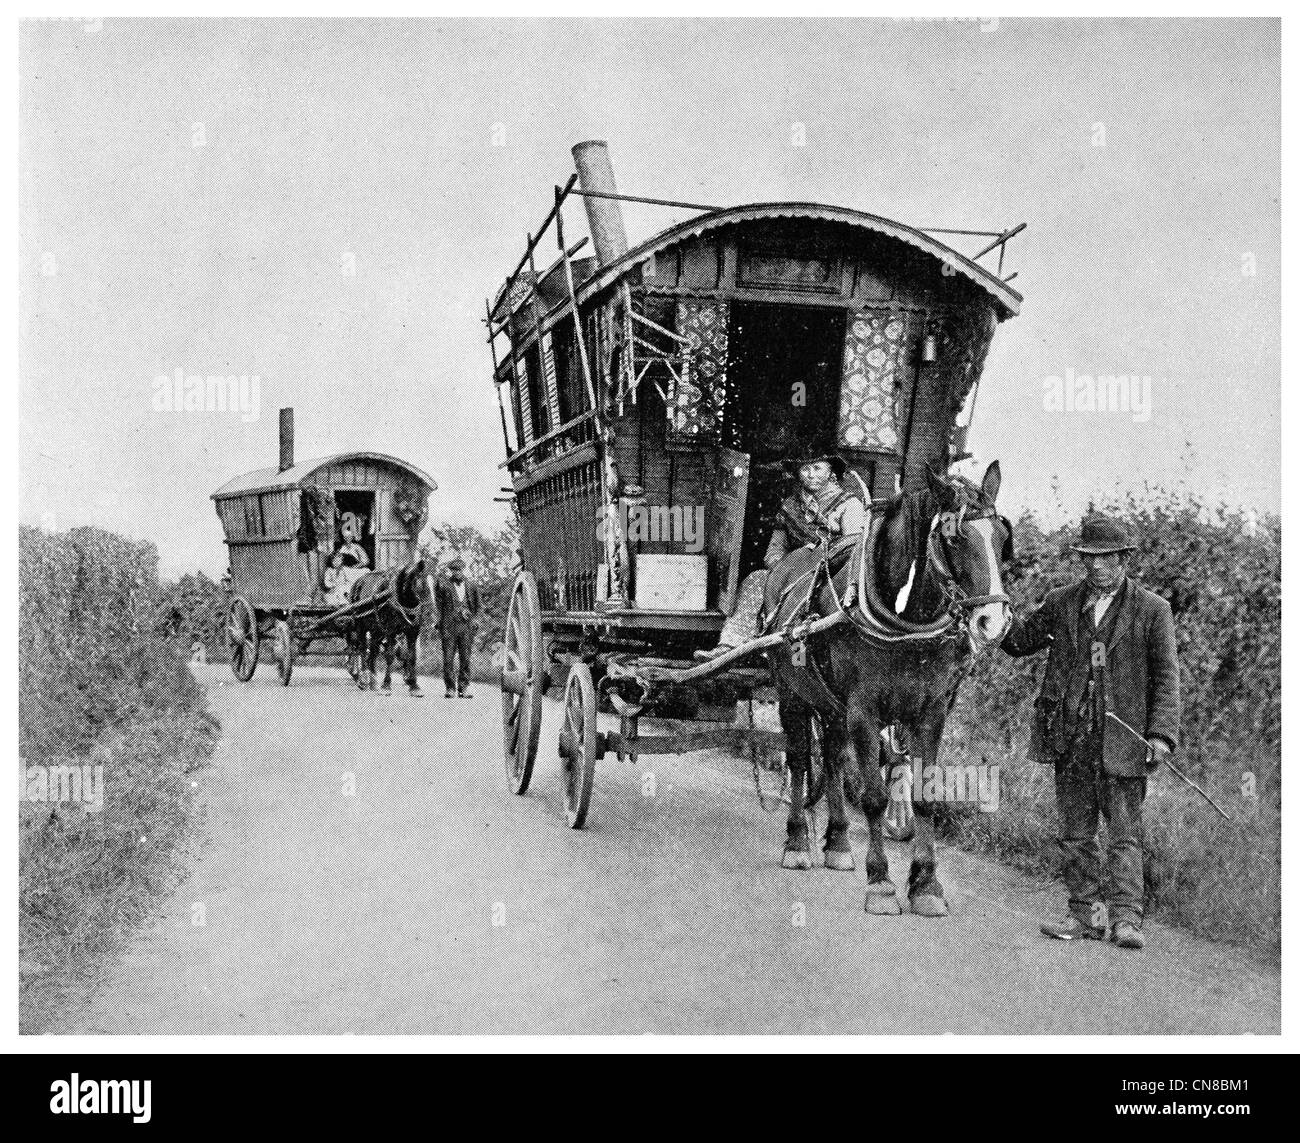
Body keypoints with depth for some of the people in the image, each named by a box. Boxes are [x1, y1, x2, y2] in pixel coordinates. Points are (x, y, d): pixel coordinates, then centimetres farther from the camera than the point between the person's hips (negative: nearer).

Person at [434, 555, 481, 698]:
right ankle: (450, 688, 7)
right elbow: (438, 604, 5)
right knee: (448, 658, -2)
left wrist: (474, 619, 10)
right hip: (449, 626, -2)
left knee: (465, 658, 2)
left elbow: (476, 606, 20)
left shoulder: (471, 586, 12)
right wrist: (439, 619, -2)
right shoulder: (443, 585, 3)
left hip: (467, 627, 2)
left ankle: (464, 688, 9)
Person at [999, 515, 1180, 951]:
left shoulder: (1152, 610, 0)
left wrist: (1162, 734, -12)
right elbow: (1021, 640, 17)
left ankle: (1125, 917, 0)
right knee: (1076, 833, 9)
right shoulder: (1062, 603, 9)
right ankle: (1086, 914, 18)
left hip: (1122, 738, -3)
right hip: (1071, 736, 4)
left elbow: (1166, 677, -1)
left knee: (1124, 833, -2)